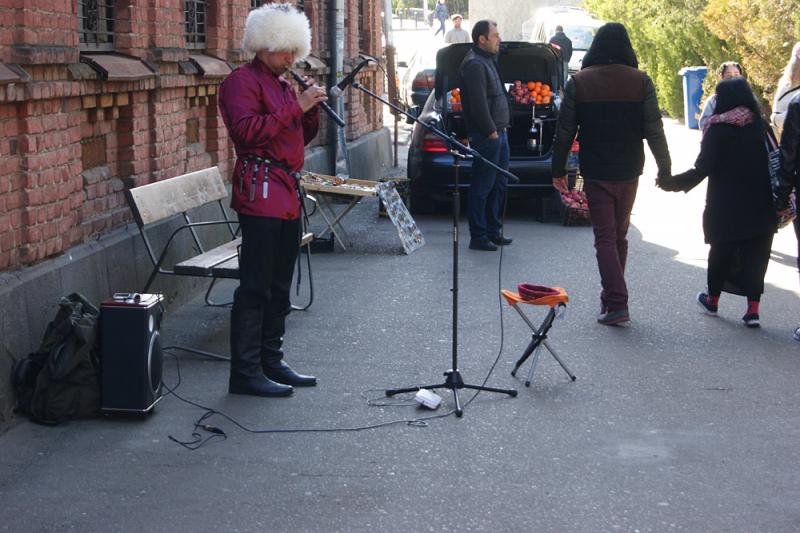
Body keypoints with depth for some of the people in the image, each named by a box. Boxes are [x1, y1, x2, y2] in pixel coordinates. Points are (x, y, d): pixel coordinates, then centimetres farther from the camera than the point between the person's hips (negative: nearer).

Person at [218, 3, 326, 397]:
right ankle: (245, 374, -7)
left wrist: (312, 111, 5)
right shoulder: (242, 81, -6)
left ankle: (271, 363, 21)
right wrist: (295, 106, -18)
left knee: (279, 287, 13)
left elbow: (300, 137, 25)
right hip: (260, 192, -9)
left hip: (286, 193, 10)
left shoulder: (282, 84, 22)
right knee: (255, 287, -10)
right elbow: (247, 130, -20)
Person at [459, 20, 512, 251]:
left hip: (498, 133, 11)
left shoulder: (487, 59, 17)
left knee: (498, 185, 16)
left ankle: (493, 231, 26)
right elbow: (478, 104, -22)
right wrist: (491, 132, -18)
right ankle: (478, 237, 2)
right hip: (486, 137, -11)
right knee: (482, 187, -4)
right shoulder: (474, 64, -16)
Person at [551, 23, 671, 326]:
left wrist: (558, 170, 6)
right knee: (619, 235, 17)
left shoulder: (579, 82, -5)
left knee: (605, 238, 0)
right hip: (629, 172, 2)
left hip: (595, 173, -2)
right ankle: (611, 297, 26)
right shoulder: (641, 81, -3)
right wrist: (665, 168, 3)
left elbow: (564, 130, -3)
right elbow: (654, 129, -5)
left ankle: (617, 304, -11)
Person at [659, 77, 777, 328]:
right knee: (755, 254, 6)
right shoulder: (761, 125, 0)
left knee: (722, 251, 13)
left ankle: (713, 300, 29)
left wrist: (674, 182, -5)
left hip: (725, 206, -2)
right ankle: (753, 309, 0)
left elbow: (704, 167, -14)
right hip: (760, 205, 2)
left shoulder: (718, 128, -11)